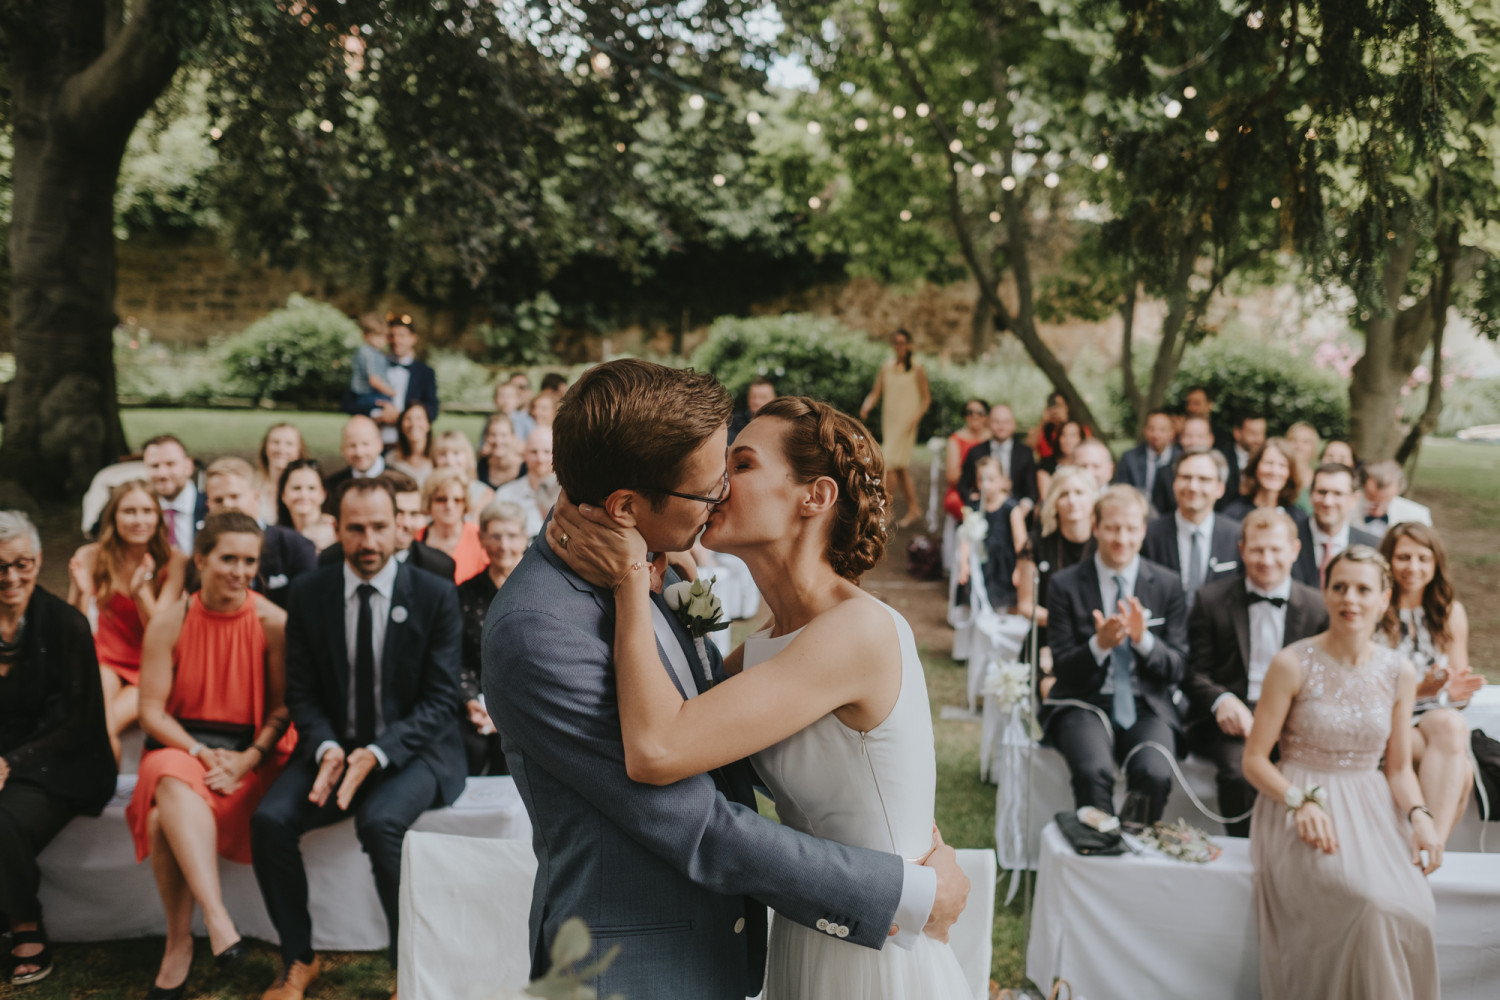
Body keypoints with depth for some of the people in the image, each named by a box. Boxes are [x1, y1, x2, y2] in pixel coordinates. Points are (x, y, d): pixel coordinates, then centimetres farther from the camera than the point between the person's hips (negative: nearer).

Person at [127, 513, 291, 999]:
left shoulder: (273, 622, -4)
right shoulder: (170, 622, 0)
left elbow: (282, 708, 0)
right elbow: (151, 710, 0)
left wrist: (246, 759, -14)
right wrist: (200, 753, -14)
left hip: (246, 754, -1)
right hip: (178, 746, 2)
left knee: (164, 819, -29)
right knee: (173, 782, -35)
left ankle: (179, 944, -18)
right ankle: (218, 919, -40)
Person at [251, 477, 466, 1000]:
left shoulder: (435, 595, -7)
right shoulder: (308, 593, 2)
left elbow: (441, 701, -9)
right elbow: (302, 693, 4)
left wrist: (377, 753, -22)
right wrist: (327, 749, -17)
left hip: (412, 749, -3)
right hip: (335, 746, 4)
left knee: (380, 823, -32)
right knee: (269, 820, -21)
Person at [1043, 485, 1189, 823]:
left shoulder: (1167, 585, 7)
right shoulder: (1066, 585, 2)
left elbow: (1177, 668, 5)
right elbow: (1062, 668, 0)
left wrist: (1144, 639, -16)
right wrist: (1099, 645, -20)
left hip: (1147, 708, 1)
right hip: (1086, 704, -1)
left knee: (1156, 774, -28)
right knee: (1093, 771, -32)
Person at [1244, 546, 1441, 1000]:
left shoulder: (1399, 673, 5)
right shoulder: (1293, 664, -7)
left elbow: (1399, 768, 11)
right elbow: (1254, 760, -4)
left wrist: (1420, 816, -8)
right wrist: (1301, 802, -21)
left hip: (1371, 809, 4)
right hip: (1301, 809, -3)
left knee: (1411, 904, -26)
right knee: (1373, 903, -30)